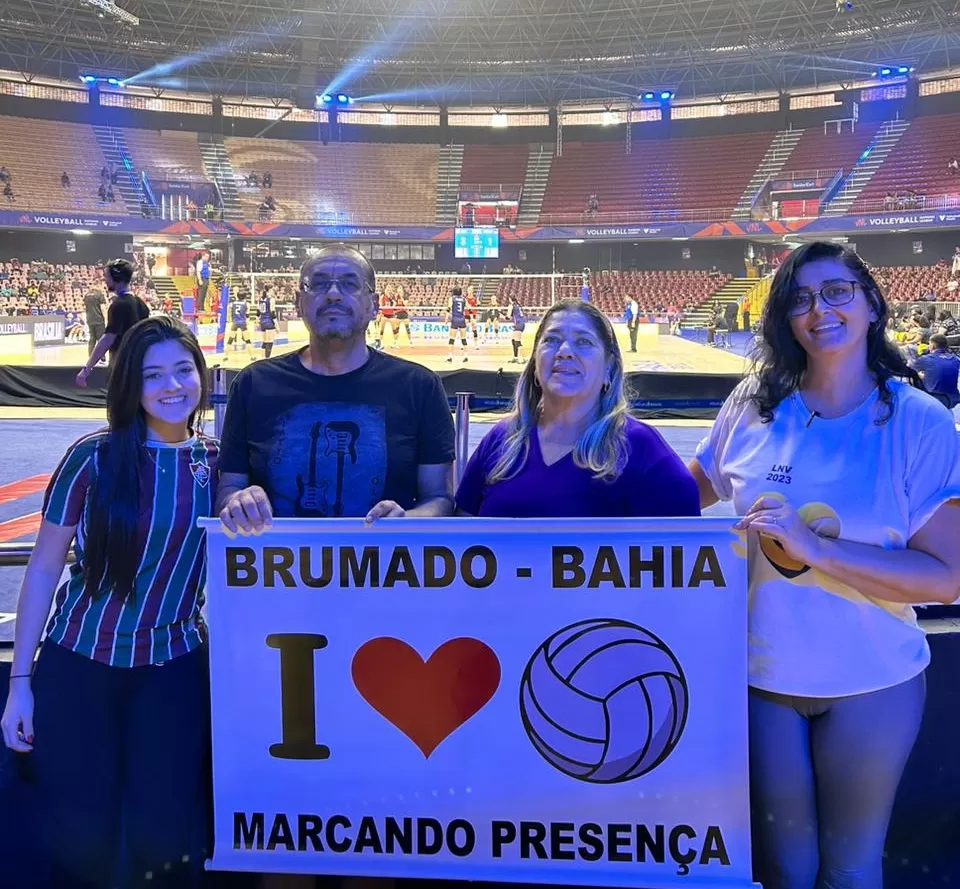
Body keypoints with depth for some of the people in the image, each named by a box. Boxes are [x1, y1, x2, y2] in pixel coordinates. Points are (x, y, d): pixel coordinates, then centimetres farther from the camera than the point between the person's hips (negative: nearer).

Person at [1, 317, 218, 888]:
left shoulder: (216, 462, -3)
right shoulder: (94, 458, -10)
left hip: (175, 667, 1)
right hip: (77, 665, -1)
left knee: (166, 838, -1)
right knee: (80, 839, 4)